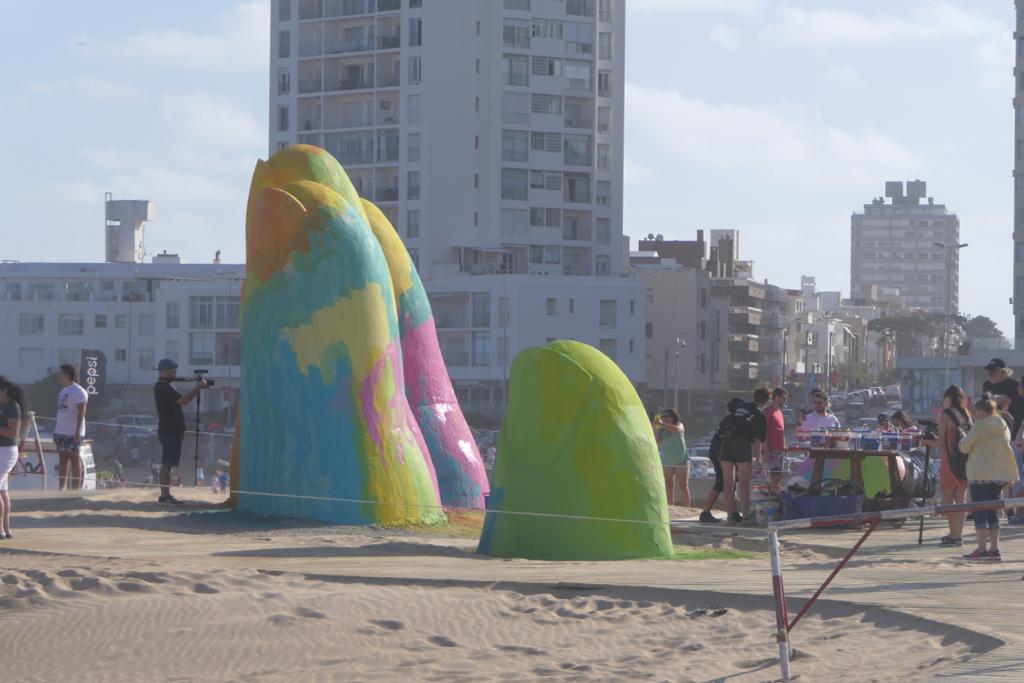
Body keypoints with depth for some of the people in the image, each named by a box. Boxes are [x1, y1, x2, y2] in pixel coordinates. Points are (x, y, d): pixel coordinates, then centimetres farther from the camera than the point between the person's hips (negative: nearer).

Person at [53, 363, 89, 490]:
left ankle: (76, 490, -7)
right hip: (61, 432, 9)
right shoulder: (63, 391, 18)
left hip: (73, 433, -9)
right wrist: (56, 432, 20)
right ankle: (61, 488, 10)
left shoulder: (79, 392, -10)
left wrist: (78, 431, -23)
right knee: (63, 459, 8)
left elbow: (81, 413, -16)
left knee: (74, 459, -7)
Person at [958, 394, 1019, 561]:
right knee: (992, 511, 11)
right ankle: (994, 549, 8)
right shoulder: (1003, 427, 11)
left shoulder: (979, 426, -10)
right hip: (999, 474, 7)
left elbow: (964, 447, -6)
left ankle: (982, 549, -9)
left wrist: (963, 440, 14)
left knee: (980, 511, -4)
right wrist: (1013, 474, 24)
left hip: (980, 475, -7)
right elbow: (1008, 450, 17)